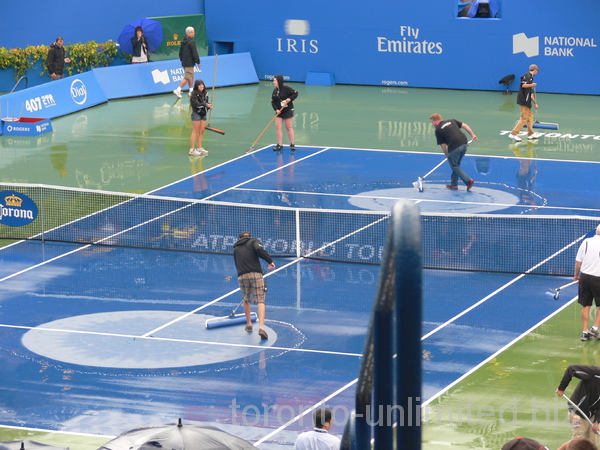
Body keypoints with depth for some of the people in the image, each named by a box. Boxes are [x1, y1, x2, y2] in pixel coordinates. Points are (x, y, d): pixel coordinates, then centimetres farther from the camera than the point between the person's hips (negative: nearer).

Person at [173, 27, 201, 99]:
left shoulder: (183, 41, 10)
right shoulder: (191, 42, -17)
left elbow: (180, 52, 17)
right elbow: (194, 53, -16)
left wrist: (182, 60, 26)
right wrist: (198, 62, -8)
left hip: (184, 62, 9)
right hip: (189, 63, -9)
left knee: (191, 77, 18)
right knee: (187, 77, -7)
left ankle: (191, 91, 22)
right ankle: (178, 90, -12)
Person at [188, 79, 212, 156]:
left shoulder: (205, 94, 11)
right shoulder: (194, 94, -10)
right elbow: (196, 104, -20)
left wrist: (209, 106, -5)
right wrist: (206, 105, -26)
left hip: (203, 114, 7)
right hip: (196, 114, -7)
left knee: (201, 131, 10)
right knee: (195, 131, -6)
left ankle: (199, 148, 19)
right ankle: (192, 149, -4)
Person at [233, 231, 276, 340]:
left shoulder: (236, 249, 26)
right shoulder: (254, 242, 13)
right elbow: (259, 249, -10)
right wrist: (270, 261, -9)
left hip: (242, 276, 3)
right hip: (256, 274, -3)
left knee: (246, 300, 24)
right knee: (260, 301, -5)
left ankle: (249, 324, 32)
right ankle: (261, 327, -20)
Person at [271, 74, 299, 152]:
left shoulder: (286, 88, -13)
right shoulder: (275, 91, 4)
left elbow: (295, 93, -8)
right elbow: (273, 101, 5)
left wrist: (289, 99, -22)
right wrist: (276, 109, -10)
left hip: (288, 111, -5)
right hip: (279, 112, 5)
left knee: (289, 128, 3)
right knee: (278, 127, -2)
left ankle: (292, 144, 14)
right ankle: (280, 145, 6)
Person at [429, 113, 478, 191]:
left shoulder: (438, 130, 6)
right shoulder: (452, 121, 21)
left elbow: (443, 145, 7)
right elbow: (464, 125, 13)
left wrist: (447, 155, 18)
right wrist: (472, 135, 15)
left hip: (454, 147, -7)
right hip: (464, 144, 7)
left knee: (454, 166, 7)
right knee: (456, 164, 21)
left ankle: (468, 181, -7)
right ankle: (454, 184, 24)